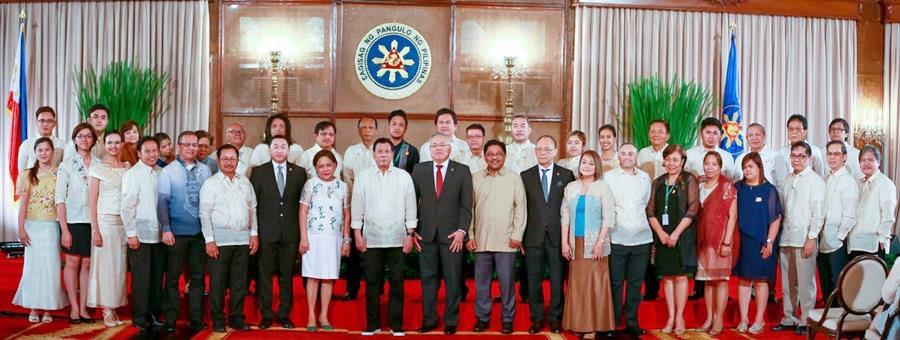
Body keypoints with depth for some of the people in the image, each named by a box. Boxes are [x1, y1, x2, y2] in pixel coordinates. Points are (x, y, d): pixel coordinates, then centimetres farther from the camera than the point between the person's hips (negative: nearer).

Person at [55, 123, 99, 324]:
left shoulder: (99, 164, 4)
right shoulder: (67, 164, -2)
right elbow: (59, 198, -4)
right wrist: (64, 229, -9)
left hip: (93, 221, 2)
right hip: (72, 220, -2)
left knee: (87, 263, 6)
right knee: (73, 262, 3)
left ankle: (83, 308, 13)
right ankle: (74, 308, 11)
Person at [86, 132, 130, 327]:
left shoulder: (127, 168, 9)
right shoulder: (98, 168, -2)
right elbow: (92, 200, -5)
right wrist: (95, 229, -11)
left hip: (124, 221, 4)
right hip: (104, 220, -4)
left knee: (120, 266, 5)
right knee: (104, 264, 0)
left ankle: (114, 308, 14)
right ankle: (106, 311, 7)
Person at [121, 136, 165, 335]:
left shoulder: (162, 173, 7)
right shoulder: (132, 174, -5)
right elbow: (127, 207, -8)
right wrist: (131, 233, -11)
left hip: (159, 235, 4)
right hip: (141, 235, -4)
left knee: (157, 278, 9)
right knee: (141, 279, 1)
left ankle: (154, 315, 20)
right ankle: (140, 321, 10)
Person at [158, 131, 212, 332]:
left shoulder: (205, 170, 7)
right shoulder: (168, 172, -3)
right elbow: (162, 202, -7)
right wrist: (166, 229, -13)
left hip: (200, 231, 3)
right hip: (177, 231, -3)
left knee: (198, 277, 9)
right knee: (172, 277, 5)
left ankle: (196, 319, 17)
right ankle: (170, 320, 13)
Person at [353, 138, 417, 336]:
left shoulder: (404, 176, 3)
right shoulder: (363, 176, 3)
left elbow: (410, 207, 4)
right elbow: (357, 207, 4)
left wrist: (410, 234, 0)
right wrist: (357, 234, 0)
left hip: (397, 238, 0)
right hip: (371, 238, 0)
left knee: (396, 282, 4)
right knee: (372, 282, 6)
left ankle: (396, 324, 12)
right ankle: (372, 324, 15)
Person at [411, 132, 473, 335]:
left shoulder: (462, 171, 3)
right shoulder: (419, 170, 7)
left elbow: (466, 204, 0)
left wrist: (462, 230, -8)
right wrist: (412, 230, 1)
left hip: (452, 234, -1)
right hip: (426, 234, 1)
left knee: (452, 279, 4)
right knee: (428, 278, 6)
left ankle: (451, 322, 14)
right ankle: (428, 320, 16)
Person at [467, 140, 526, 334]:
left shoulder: (514, 178, 2)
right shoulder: (476, 178, 8)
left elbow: (520, 207, 1)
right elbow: (469, 208, 9)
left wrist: (517, 235, -5)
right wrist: (470, 235, 4)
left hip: (506, 240, -2)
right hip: (481, 240, 2)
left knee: (507, 281, 0)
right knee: (481, 281, 8)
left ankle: (507, 319, 11)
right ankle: (482, 318, 18)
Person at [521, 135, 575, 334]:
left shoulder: (566, 175, 3)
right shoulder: (525, 176, 6)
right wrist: (520, 236, -1)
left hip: (558, 236, -1)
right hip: (534, 236, 1)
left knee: (557, 281, 5)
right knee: (534, 281, 6)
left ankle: (555, 319, 18)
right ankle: (536, 319, 18)